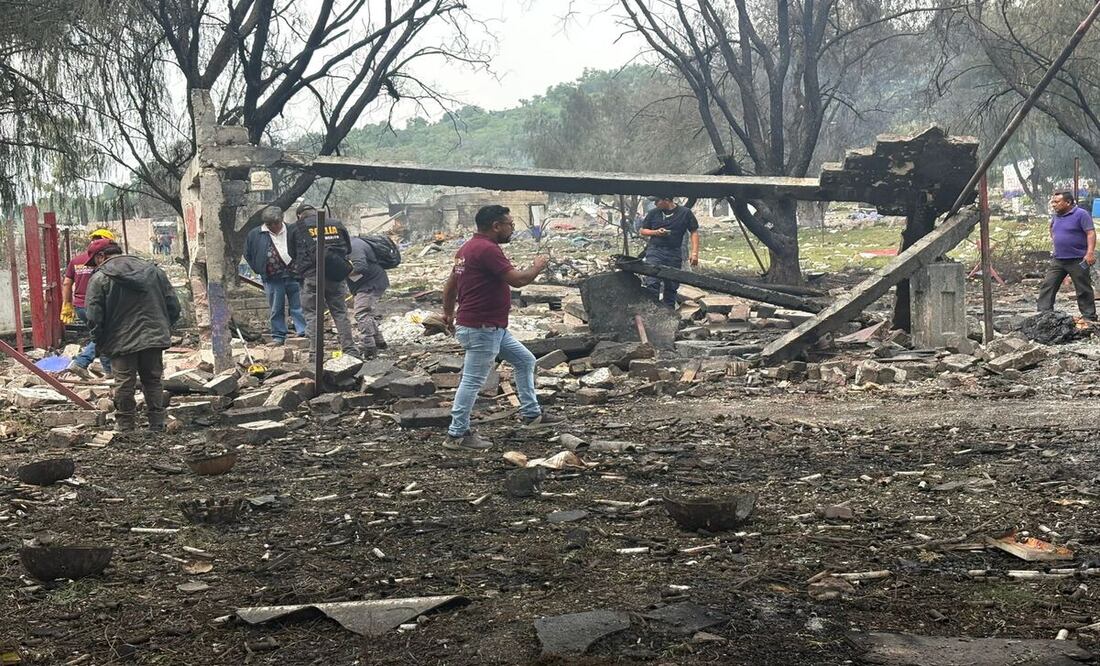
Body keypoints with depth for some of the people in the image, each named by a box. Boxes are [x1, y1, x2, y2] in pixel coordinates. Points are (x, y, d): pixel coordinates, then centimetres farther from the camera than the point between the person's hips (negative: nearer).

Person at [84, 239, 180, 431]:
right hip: (155, 338, 4)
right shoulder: (153, 270, 8)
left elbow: (93, 317, -10)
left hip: (122, 343, -4)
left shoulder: (100, 278, -7)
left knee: (124, 386, 4)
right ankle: (157, 426, 16)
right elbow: (173, 305, 8)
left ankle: (125, 426, 10)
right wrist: (165, 330, 18)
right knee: (153, 382, 14)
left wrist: (100, 342, 4)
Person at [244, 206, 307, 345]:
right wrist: (259, 270, 5)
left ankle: (303, 333, 4)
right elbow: (248, 255, 12)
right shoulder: (255, 235, 1)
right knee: (276, 309, 7)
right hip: (272, 279, 0)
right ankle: (278, 336, 15)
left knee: (298, 307, 1)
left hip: (292, 275, 0)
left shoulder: (291, 232, 1)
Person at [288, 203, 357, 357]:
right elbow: (348, 249, 18)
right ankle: (350, 349, 8)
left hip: (311, 277, -3)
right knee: (340, 313, 10)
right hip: (336, 276, 3)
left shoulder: (296, 228, 3)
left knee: (313, 315, 3)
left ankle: (316, 352, -1)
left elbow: (292, 254, 11)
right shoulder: (337, 224, 11)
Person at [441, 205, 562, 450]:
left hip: (493, 328, 11)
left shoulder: (469, 247, 13)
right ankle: (457, 435, 2)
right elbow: (517, 279, -23)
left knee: (525, 360, 18)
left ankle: (530, 412, 25)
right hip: (481, 329, -11)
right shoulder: (487, 249, -19)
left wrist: (448, 313, 29)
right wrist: (538, 266, -4)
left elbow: (450, 284, 20)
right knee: (473, 381, -4)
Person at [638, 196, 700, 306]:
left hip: (674, 254, 0)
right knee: (652, 283, -16)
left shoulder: (685, 212, 2)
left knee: (671, 286, 7)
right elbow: (642, 231, 16)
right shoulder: (653, 213, 8)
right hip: (655, 251, 0)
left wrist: (694, 253, -5)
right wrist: (656, 232, -5)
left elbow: (694, 232, 4)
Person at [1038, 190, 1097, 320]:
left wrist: (1090, 253, -26)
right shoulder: (1056, 216, 10)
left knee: (1084, 290, 3)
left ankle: (1089, 317, 12)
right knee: (1047, 286, -1)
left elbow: (1091, 233, -17)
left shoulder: (1081, 214, -11)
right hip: (1058, 260, 7)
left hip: (1078, 261, -7)